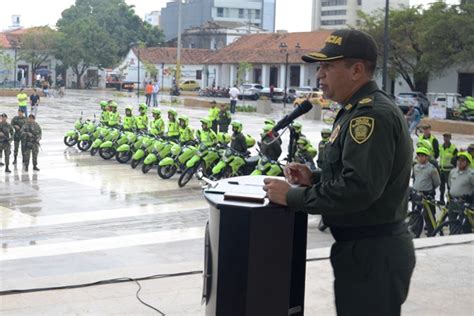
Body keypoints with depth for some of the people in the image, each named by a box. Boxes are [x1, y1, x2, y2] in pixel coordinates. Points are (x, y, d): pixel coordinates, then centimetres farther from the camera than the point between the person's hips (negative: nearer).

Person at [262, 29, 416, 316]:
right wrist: (314, 179, 5)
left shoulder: (372, 115, -20)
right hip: (366, 248, 11)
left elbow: (359, 188, -29)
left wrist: (292, 197, -20)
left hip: (373, 254, -11)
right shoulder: (361, 110, 15)